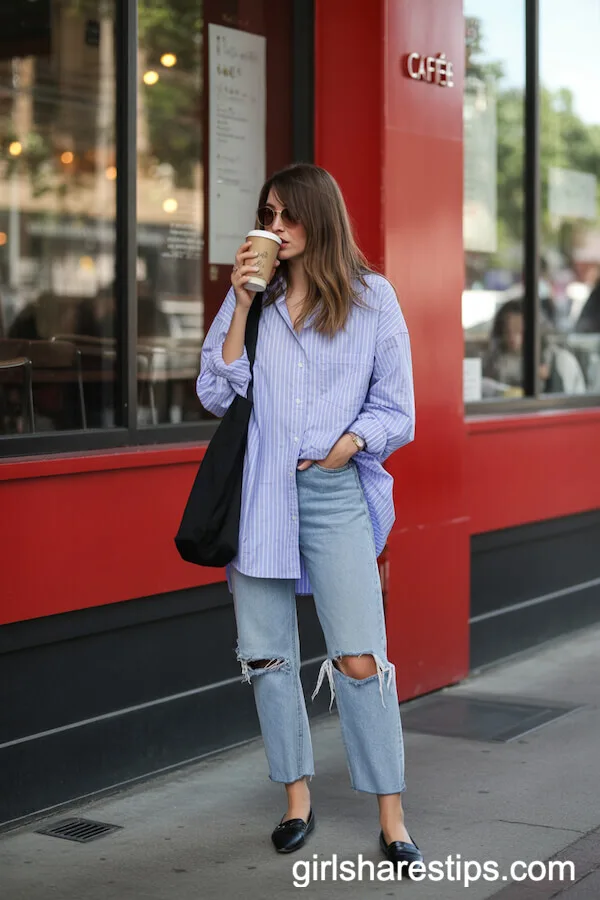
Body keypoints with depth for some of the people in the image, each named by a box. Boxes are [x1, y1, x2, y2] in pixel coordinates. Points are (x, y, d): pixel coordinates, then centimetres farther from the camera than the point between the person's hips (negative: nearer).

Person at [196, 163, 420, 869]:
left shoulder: (371, 299, 3)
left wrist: (343, 447, -12)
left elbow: (395, 411, 5)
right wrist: (242, 306, -6)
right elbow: (216, 395, 1)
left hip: (333, 493, -3)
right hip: (258, 493, 3)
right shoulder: (252, 296, 9)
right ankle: (297, 799, 21)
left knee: (360, 659, -9)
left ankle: (391, 819, 0)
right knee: (267, 653, 7)